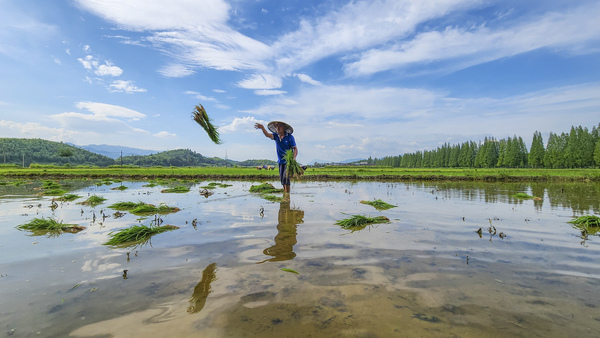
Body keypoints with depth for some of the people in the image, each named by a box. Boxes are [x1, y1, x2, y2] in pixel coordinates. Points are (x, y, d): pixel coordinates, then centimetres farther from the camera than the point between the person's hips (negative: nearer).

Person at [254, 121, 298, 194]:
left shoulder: (289, 137, -9)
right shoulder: (276, 136, 3)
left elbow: (295, 148, -8)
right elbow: (267, 135, -14)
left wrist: (294, 158, -24)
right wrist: (262, 128, -34)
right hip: (281, 161, 6)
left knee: (285, 177, -16)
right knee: (281, 178, 10)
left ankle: (287, 193, -11)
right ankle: (285, 192, 23)